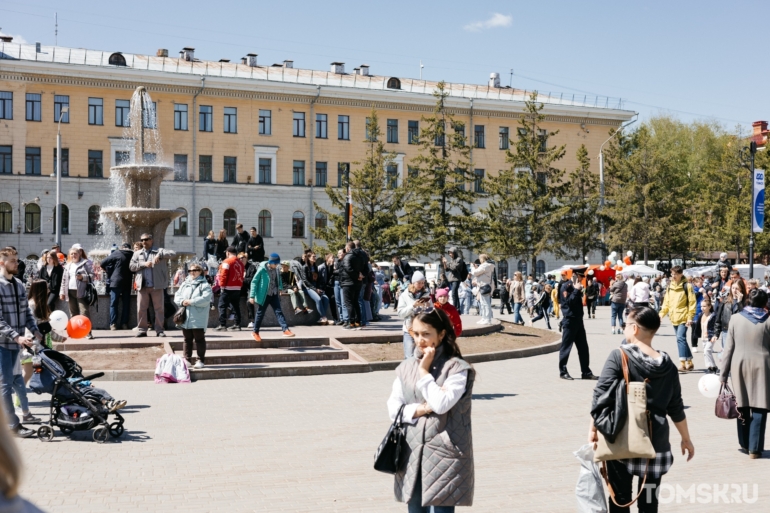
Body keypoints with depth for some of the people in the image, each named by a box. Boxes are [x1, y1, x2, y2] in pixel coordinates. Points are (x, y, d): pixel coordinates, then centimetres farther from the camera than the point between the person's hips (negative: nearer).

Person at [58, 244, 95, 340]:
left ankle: (88, 333, -12)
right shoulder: (68, 265, 19)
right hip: (70, 292, 6)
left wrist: (83, 277, -20)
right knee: (73, 313, 11)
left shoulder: (86, 263, 1)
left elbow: (92, 276, -4)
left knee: (85, 312, -12)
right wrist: (62, 292, 15)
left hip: (82, 292, -6)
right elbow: (64, 279, 21)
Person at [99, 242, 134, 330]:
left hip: (116, 282, -2)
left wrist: (109, 272, 9)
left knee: (113, 303, 3)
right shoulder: (133, 255, 3)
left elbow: (103, 263, -2)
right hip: (128, 283, 2)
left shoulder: (116, 253, -3)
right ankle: (124, 324, 6)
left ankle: (113, 323, -2)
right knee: (125, 304, 8)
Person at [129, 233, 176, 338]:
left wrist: (160, 255, -19)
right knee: (141, 309, 2)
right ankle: (142, 330, 8)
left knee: (159, 308, 0)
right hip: (142, 286, 2)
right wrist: (143, 264, -9)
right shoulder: (137, 253, 16)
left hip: (157, 286, -2)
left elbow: (173, 253, -6)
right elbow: (131, 266, 6)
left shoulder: (159, 251, 8)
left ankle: (159, 330, 6)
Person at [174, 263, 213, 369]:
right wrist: (182, 301, -11)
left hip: (198, 319, -6)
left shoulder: (204, 285, -4)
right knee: (187, 339, 12)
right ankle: (187, 359, 20)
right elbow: (177, 296, 11)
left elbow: (205, 299, -17)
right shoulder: (184, 284, 15)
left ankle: (201, 360, 8)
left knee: (199, 339, 2)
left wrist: (191, 302, -19)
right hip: (185, 318, 6)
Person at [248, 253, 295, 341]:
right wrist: (252, 295, -16)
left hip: (274, 295, 5)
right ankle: (255, 332, 19)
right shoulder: (262, 269, -15)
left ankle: (285, 330, -10)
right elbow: (254, 281, -12)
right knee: (260, 313, 5)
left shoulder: (276, 269, 2)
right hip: (264, 295, -5)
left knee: (279, 312, -3)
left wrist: (280, 289, 13)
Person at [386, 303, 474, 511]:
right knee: (415, 508, 12)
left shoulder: (457, 368, -8)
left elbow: (441, 404, -20)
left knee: (441, 508, -4)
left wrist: (424, 372, -11)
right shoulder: (406, 367, 7)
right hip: (412, 454, 5)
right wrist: (419, 410, -12)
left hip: (444, 455, -5)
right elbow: (393, 407, 4)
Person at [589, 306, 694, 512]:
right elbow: (676, 408, 10)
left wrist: (593, 428, -5)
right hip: (655, 442, 3)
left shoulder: (619, 356, -9)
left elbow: (601, 395, -14)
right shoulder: (667, 365, 4)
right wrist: (686, 439, 22)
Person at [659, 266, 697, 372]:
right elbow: (666, 302, 16)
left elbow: (692, 303, -9)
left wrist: (690, 317, -15)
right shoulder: (670, 286, 12)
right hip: (674, 318, 7)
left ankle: (682, 363, -21)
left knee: (680, 338, -19)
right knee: (682, 339, 13)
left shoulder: (687, 286, -6)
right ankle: (689, 362, 24)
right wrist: (662, 313, 6)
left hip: (683, 317, -7)